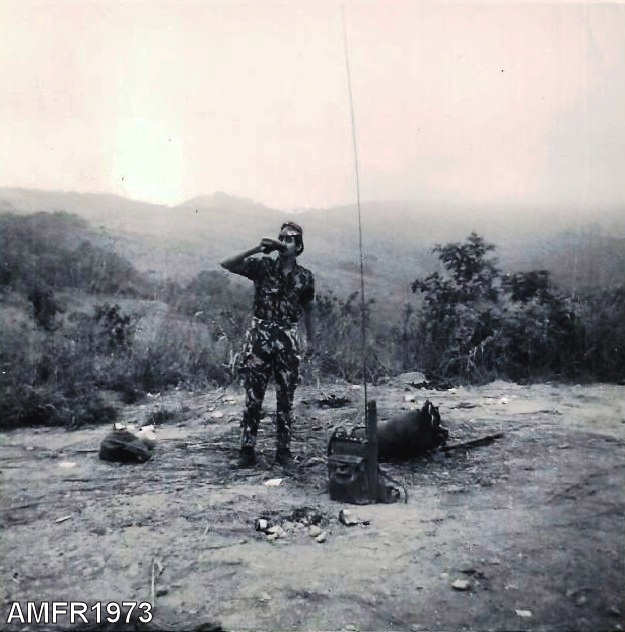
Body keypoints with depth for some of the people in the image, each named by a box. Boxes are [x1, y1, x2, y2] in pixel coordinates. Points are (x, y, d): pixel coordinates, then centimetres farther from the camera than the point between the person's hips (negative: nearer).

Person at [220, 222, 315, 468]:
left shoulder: (305, 277, 6)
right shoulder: (262, 266, 0)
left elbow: (307, 308, 18)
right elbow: (226, 265, -10)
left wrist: (310, 339, 17)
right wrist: (256, 249, -16)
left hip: (287, 341, 2)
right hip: (259, 337, -2)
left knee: (285, 399, 6)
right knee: (253, 397, 1)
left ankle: (283, 450, 18)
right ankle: (247, 449, 13)